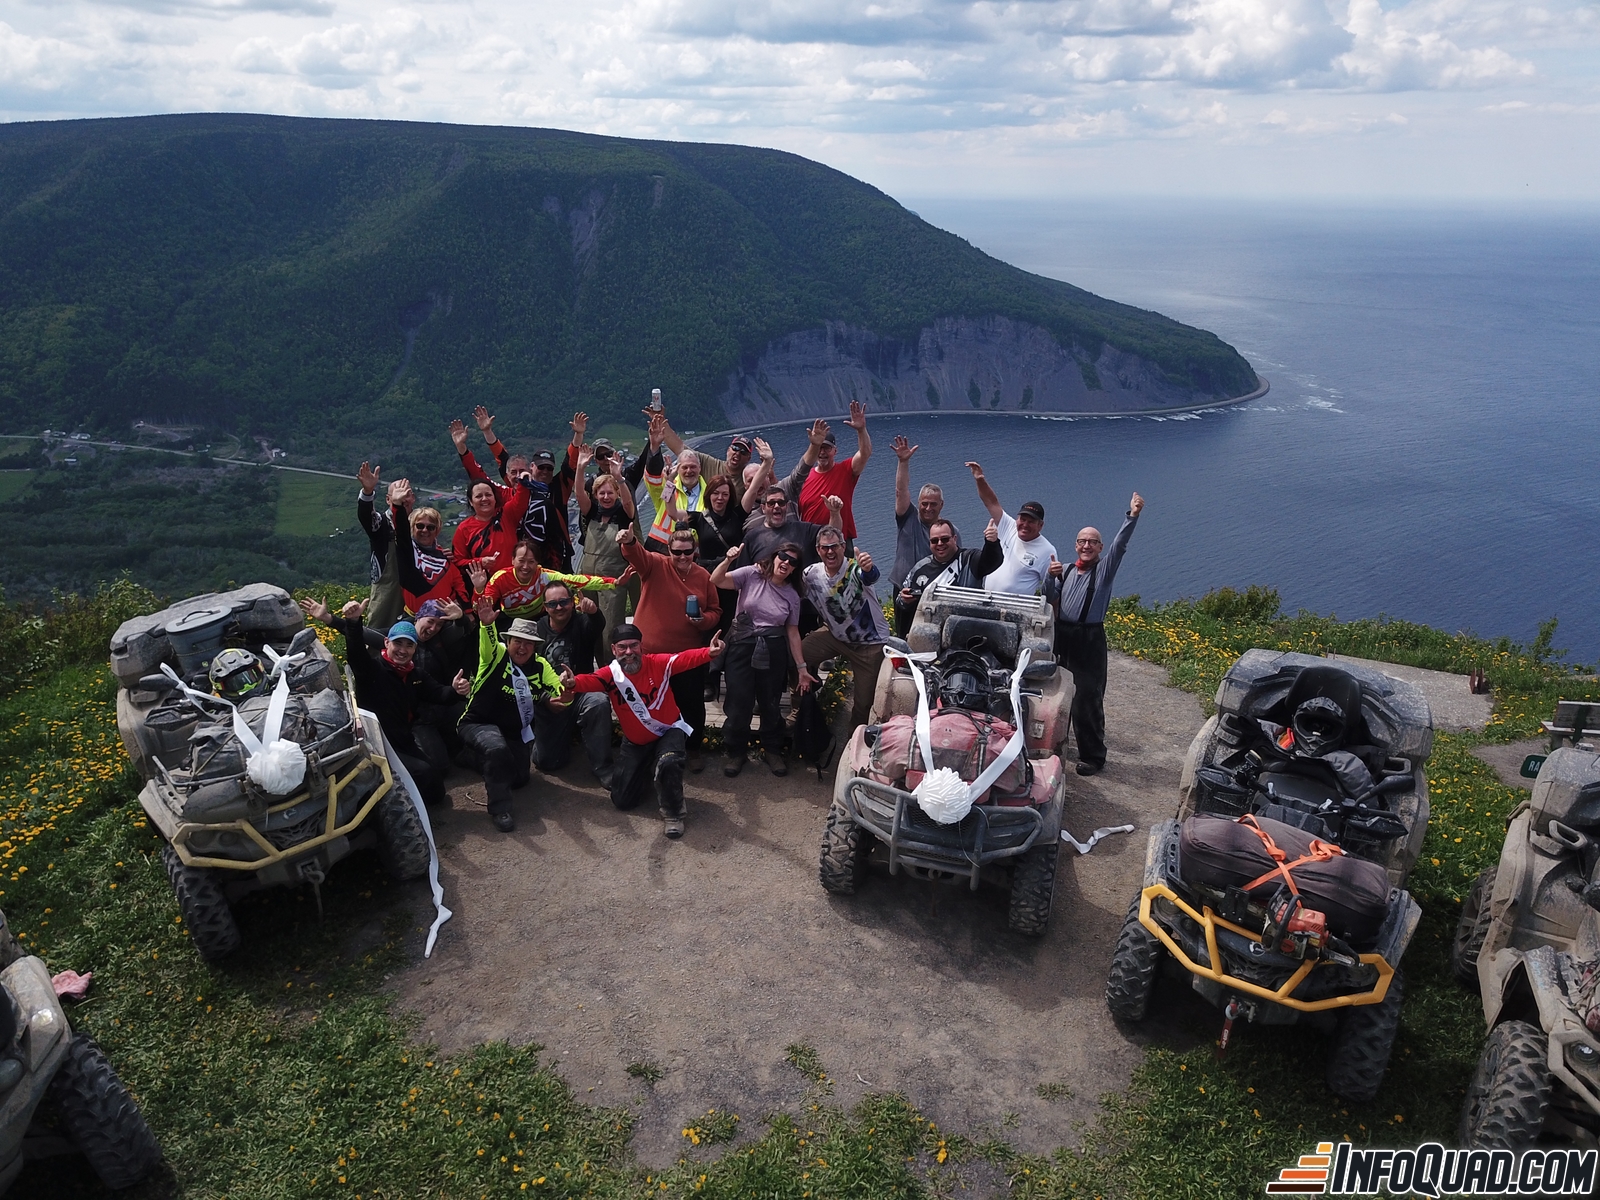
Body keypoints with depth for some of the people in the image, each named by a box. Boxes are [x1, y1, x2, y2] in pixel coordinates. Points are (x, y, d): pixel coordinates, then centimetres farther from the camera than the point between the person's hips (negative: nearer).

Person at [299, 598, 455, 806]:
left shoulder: (417, 675, 11)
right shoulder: (372, 669, -12)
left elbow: (439, 694, 4)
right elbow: (356, 651, -31)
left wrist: (454, 690, -22)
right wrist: (352, 622, -52)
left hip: (406, 742, 7)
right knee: (425, 772, -24)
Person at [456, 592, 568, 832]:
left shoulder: (540, 666, -2)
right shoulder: (496, 655, -15)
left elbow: (560, 692, -6)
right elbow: (487, 646, -39)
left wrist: (561, 694, -32)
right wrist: (486, 624, -61)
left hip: (513, 732, 6)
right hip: (478, 724, -6)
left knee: (519, 779, 15)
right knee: (497, 749, -39)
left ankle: (490, 763, 46)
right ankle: (499, 808, -23)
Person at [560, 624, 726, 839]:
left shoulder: (658, 663, -18)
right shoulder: (611, 674, -15)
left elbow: (686, 659, -35)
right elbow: (590, 681, -35)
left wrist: (709, 652, -56)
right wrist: (573, 683, -60)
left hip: (669, 731, -3)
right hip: (635, 741, 3)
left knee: (668, 763, -38)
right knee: (622, 800, 5)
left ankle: (673, 813, -10)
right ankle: (649, 770, 37)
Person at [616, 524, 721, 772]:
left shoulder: (703, 576, 3)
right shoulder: (655, 565, -5)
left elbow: (715, 611, 10)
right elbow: (637, 554, -27)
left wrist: (704, 620, -12)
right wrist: (629, 542, -50)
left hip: (689, 654, 2)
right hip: (650, 651, -2)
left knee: (692, 704, 10)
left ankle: (693, 749, 30)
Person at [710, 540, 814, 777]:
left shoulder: (792, 596, 5)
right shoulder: (751, 575, -4)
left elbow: (792, 633, 8)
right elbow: (716, 580, -14)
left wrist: (802, 668, 6)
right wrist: (728, 560, -33)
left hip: (773, 653, 2)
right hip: (742, 648, -2)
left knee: (770, 705, 10)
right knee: (739, 703, 0)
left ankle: (773, 750, 30)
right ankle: (735, 751, 21)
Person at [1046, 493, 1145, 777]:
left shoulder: (1104, 568, 3)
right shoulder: (1065, 570, 15)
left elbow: (1119, 545, -14)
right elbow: (1049, 600, 10)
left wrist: (1132, 516, -27)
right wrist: (1051, 577, -8)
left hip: (1090, 640, -5)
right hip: (1062, 636, 5)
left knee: (1088, 698, -4)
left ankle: (1092, 756, 4)